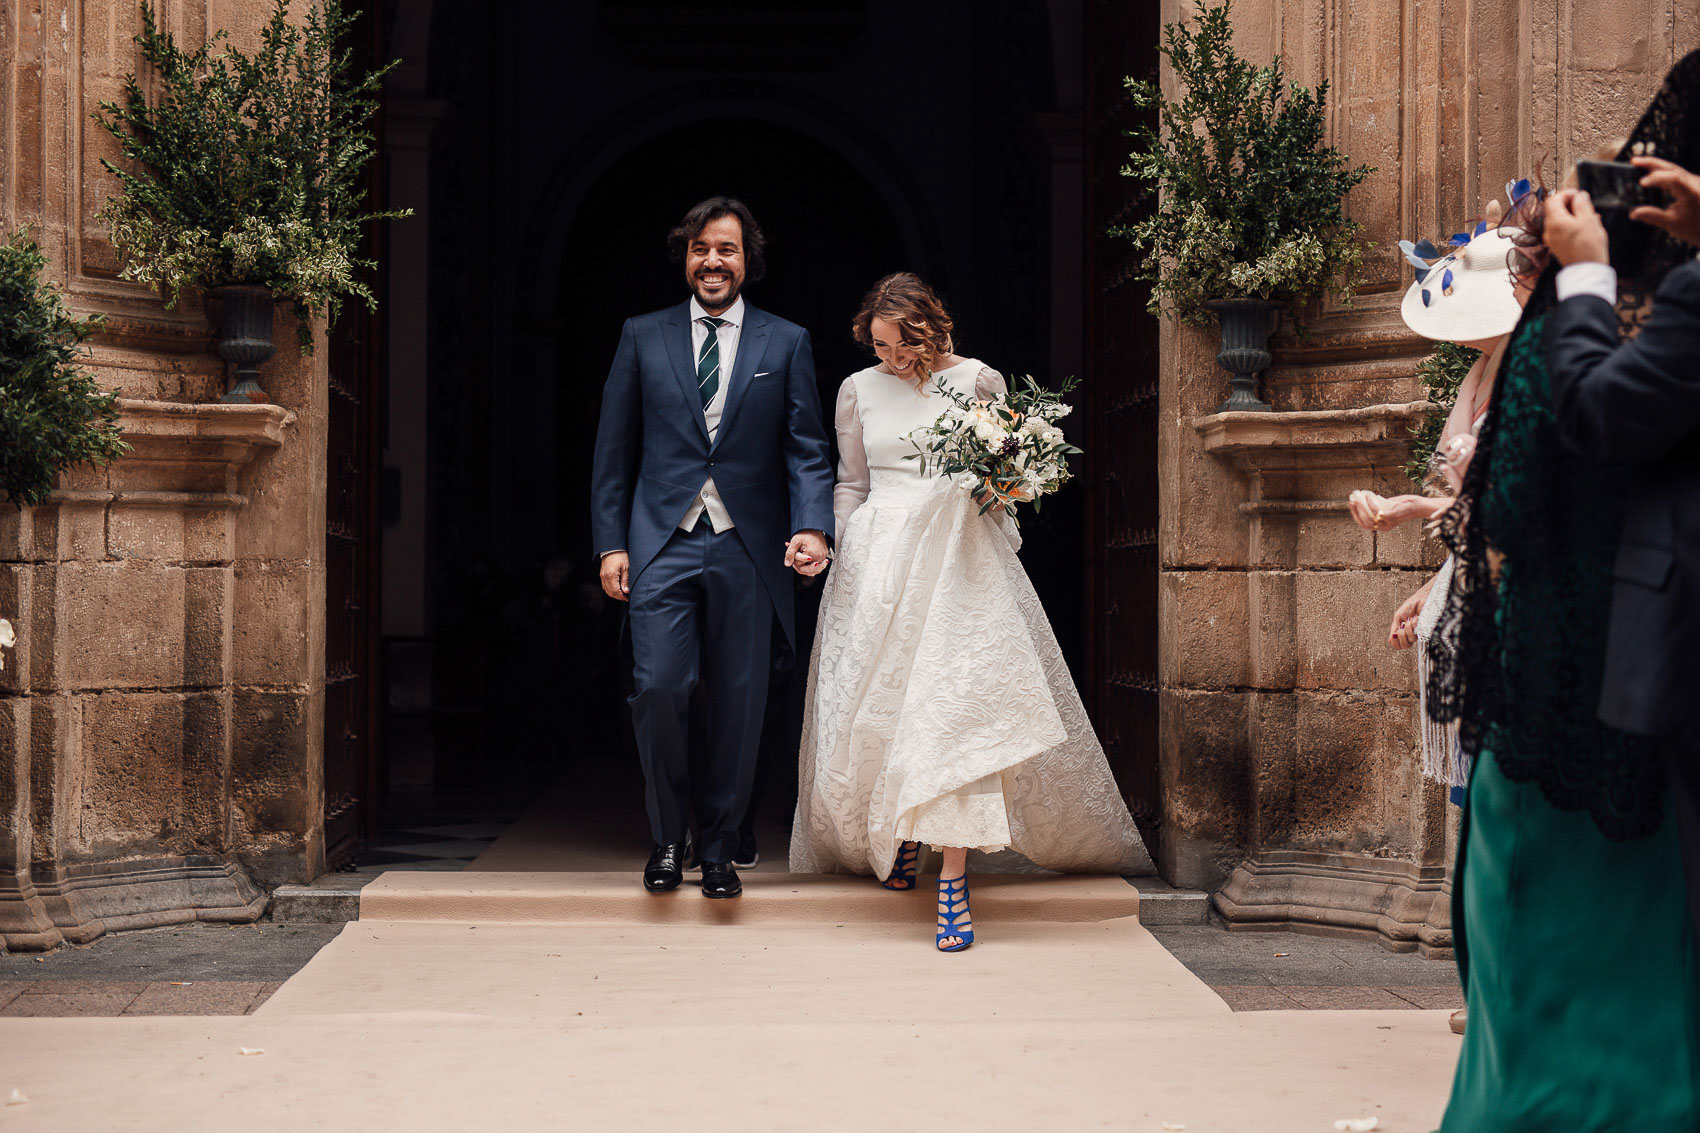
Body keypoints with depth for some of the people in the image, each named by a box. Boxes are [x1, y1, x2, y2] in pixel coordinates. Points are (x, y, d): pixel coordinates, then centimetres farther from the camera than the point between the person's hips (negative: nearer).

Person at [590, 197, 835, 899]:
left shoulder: (786, 343, 9)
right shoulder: (643, 337, 10)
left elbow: (808, 449, 4)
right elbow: (613, 450, 9)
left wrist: (812, 526, -13)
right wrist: (610, 544, 1)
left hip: (748, 549, 0)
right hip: (662, 543, 0)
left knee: (737, 705, 3)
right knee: (659, 688, -11)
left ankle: (718, 848, 19)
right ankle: (668, 836, 10)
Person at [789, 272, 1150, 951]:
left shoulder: (977, 380, 5)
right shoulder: (859, 391, 10)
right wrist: (846, 558, 8)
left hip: (959, 562, -2)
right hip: (878, 561, 2)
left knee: (955, 705, -14)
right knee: (877, 705, 2)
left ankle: (952, 883, -15)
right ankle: (894, 840, 30)